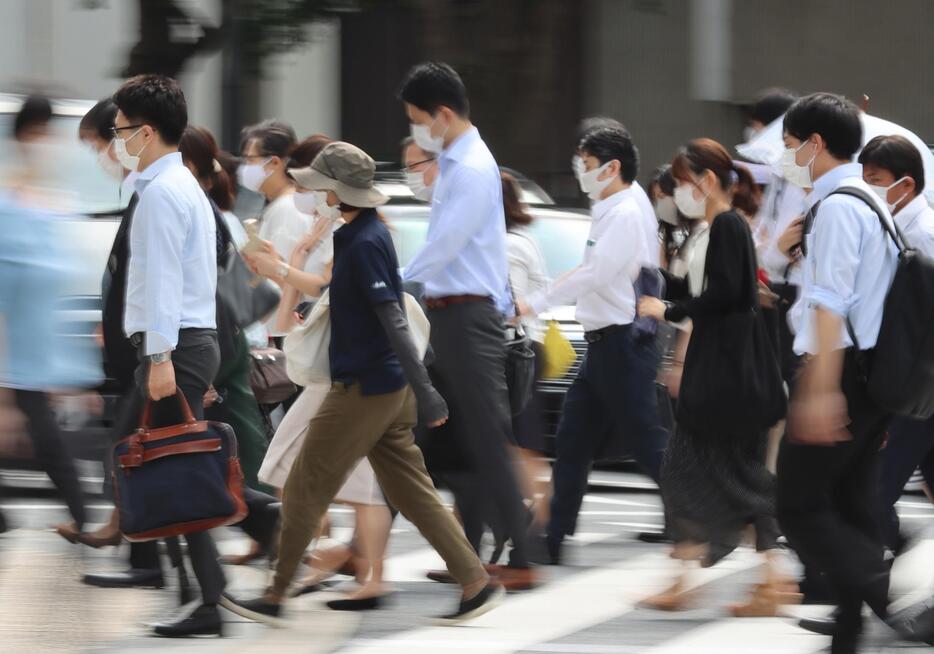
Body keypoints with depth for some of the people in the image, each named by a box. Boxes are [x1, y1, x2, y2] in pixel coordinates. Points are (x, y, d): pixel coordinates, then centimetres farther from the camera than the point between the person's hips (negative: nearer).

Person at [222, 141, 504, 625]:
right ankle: (477, 584, 8)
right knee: (412, 494, 10)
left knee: (305, 490, 1)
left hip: (364, 390, -9)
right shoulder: (367, 232, 10)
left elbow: (395, 323, -23)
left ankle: (275, 598, 9)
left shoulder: (363, 245, -19)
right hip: (385, 386, 9)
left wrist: (425, 395, -26)